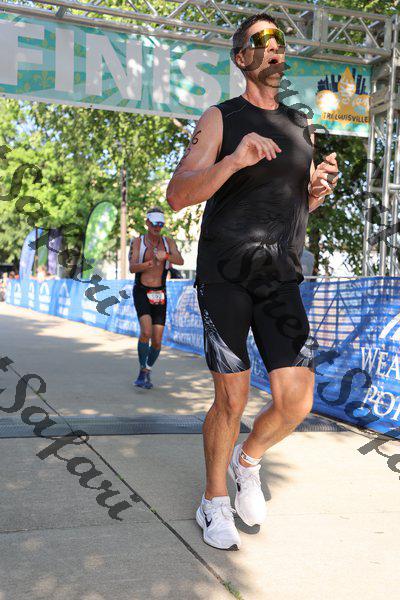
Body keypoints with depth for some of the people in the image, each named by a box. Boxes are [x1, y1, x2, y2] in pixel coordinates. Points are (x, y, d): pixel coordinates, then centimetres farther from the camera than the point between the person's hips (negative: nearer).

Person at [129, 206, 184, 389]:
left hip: (160, 294, 3)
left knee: (157, 341, 0)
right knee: (146, 331, -25)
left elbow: (180, 261, -13)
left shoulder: (168, 242, 5)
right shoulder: (137, 242, -1)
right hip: (141, 292, -3)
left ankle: (147, 373, 22)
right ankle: (142, 371, -9)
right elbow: (132, 268, -14)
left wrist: (165, 256, -34)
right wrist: (148, 264, -35)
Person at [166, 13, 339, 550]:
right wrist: (234, 160, -25)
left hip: (281, 278, 4)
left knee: (296, 403, -6)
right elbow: (177, 197, -10)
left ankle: (248, 461, 26)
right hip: (225, 276, -4)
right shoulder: (220, 119, 0)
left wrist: (319, 189, 2)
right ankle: (215, 502, 22)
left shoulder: (301, 126, 16)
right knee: (232, 401, -2)